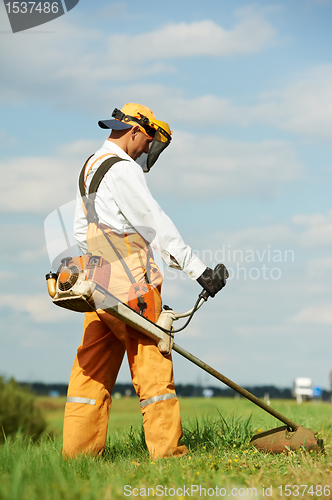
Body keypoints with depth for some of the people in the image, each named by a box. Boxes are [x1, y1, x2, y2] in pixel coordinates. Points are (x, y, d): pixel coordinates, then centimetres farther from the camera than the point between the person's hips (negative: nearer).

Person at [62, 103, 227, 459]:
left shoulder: (89, 167, 19)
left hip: (98, 283, 9)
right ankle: (166, 448, -4)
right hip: (131, 282, -9)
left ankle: (79, 447, 8)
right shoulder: (122, 169, -12)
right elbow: (154, 224, -18)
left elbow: (81, 230, 25)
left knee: (93, 365, 8)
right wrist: (196, 268, -19)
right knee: (151, 363, -5)